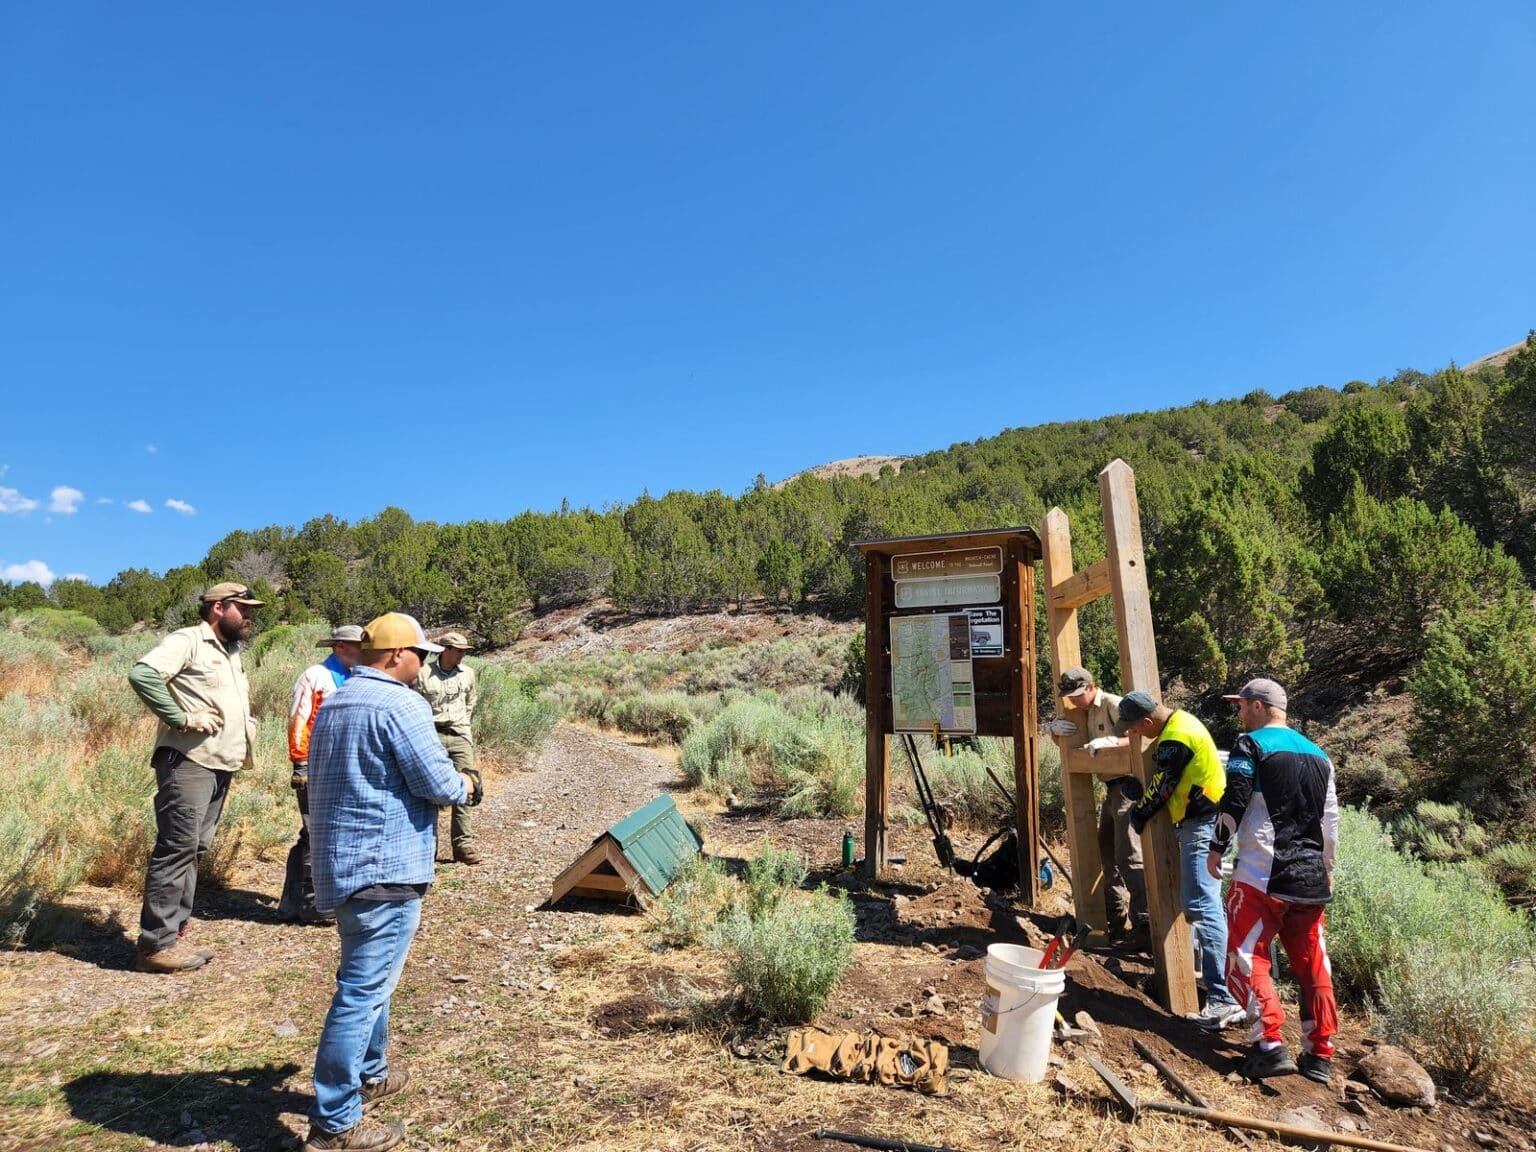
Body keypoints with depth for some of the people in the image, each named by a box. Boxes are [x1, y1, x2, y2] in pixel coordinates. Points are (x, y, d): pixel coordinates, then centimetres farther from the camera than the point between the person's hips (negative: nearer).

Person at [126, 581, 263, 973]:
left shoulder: (231, 654, 21)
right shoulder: (188, 641, -7)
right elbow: (142, 673, -25)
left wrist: (247, 727, 17)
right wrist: (182, 718, -22)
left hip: (220, 766, 9)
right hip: (188, 763, -9)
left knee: (194, 850, 12)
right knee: (176, 848, -8)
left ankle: (174, 934, 20)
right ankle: (156, 942, -1)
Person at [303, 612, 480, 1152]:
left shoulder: (333, 704, 12)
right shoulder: (400, 703, -17)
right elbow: (436, 781, -18)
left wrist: (446, 783, 17)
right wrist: (464, 786, 3)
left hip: (340, 862, 10)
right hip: (382, 867, -10)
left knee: (367, 979, 24)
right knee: (363, 991, -2)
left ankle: (369, 1075, 39)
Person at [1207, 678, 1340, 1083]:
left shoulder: (1251, 745, -6)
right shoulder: (1319, 756, 15)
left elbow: (1233, 803, -12)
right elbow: (1331, 820, 18)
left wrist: (1217, 849, 0)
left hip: (1261, 875, -7)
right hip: (1310, 880, 7)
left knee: (1247, 959, 0)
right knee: (1313, 964, 14)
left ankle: (1271, 1045, -7)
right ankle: (1320, 1055, 19)